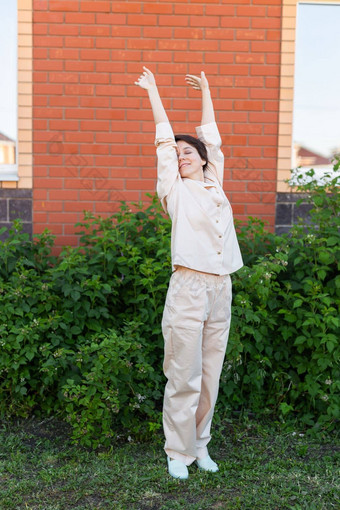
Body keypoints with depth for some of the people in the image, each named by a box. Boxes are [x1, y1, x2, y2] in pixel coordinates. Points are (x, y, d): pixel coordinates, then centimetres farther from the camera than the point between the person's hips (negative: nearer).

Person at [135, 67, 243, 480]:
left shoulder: (214, 185, 15)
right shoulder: (176, 191, 4)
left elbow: (212, 138, 23)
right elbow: (164, 141, 7)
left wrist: (206, 92, 32)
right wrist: (153, 92, 14)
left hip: (221, 290, 5)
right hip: (189, 288, -4)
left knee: (210, 374, 9)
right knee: (184, 376, -2)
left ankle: (200, 445, 21)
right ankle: (179, 452, 11)